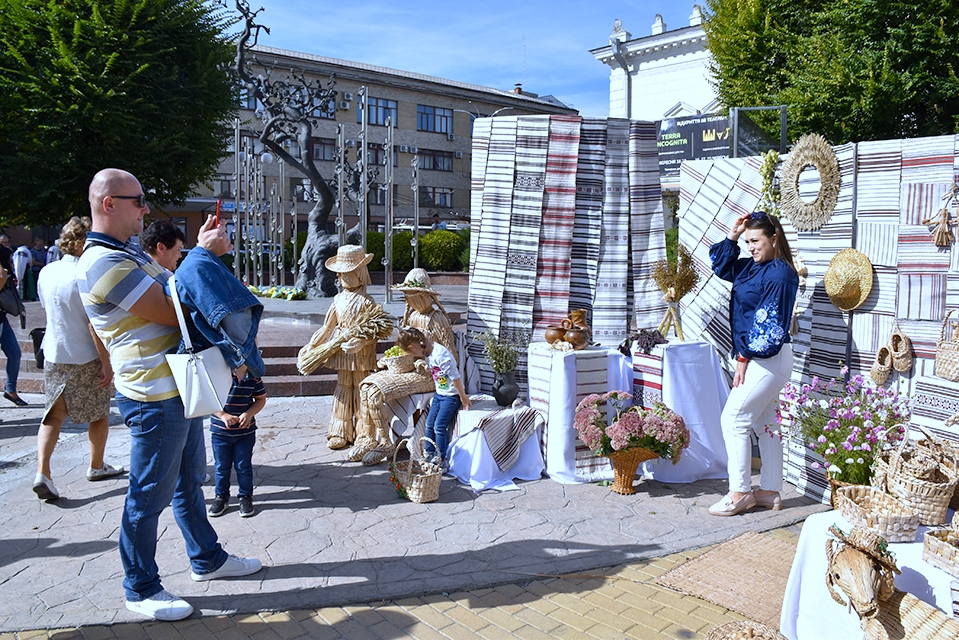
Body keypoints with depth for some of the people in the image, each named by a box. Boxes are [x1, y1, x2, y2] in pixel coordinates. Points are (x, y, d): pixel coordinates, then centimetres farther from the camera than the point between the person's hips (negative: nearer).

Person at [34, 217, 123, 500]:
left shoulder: (46, 272, 1)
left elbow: (48, 309, 15)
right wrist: (106, 363, -16)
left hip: (53, 355, 6)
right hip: (86, 358, -6)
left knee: (53, 415, 11)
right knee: (99, 414, 13)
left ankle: (42, 472, -2)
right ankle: (97, 467, 28)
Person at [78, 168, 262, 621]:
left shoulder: (129, 252, 14)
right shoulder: (102, 261, -20)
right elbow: (169, 311, -23)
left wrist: (205, 251, 4)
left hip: (179, 388, 10)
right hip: (154, 397, -10)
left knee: (189, 480, 21)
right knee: (149, 494, 4)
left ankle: (207, 558, 38)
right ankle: (141, 589, 21)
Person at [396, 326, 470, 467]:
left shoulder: (440, 355, -30)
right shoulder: (427, 352, 0)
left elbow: (455, 376, -25)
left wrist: (463, 396, -18)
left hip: (451, 396, -9)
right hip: (439, 394, 9)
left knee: (439, 427, -8)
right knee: (429, 424, 12)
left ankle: (441, 461, 5)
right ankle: (429, 454, 27)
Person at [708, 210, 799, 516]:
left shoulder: (780, 273, -16)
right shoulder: (753, 267, 11)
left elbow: (768, 321, -20)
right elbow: (720, 265, 24)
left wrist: (744, 357, -16)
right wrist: (733, 235, 11)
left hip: (767, 360, -10)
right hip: (759, 359, 10)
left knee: (733, 420, -7)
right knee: (764, 425, 13)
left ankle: (738, 494, 1)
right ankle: (770, 491, 21)